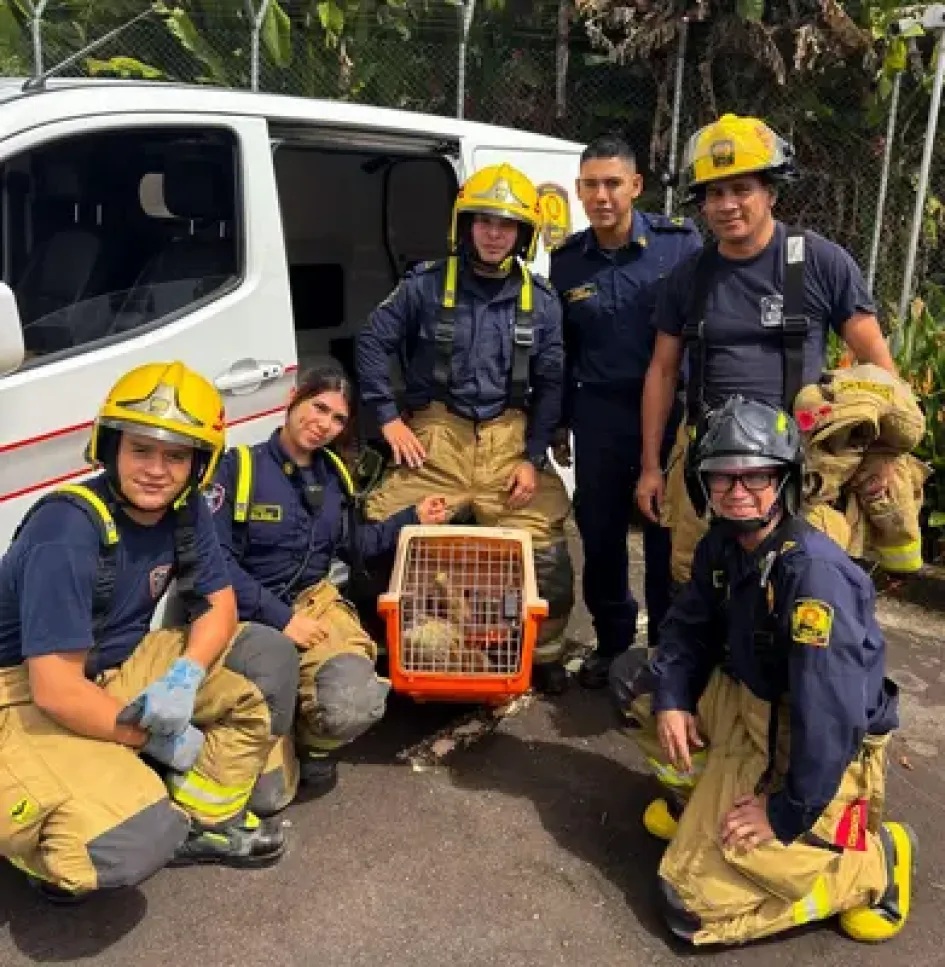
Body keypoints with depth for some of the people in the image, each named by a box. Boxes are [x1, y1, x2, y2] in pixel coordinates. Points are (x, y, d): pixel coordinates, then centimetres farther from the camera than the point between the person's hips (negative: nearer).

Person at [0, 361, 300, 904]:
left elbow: (219, 605, 1)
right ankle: (50, 849, 7)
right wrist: (161, 739, -16)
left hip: (120, 667, 8)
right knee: (136, 840, -29)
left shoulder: (184, 508, -7)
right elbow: (56, 690, -28)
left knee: (270, 659, -6)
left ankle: (199, 821, 3)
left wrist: (185, 676, -21)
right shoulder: (68, 530, -28)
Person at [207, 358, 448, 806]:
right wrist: (280, 618, -18)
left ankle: (314, 739, 6)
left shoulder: (332, 473, 8)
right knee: (267, 794, -12)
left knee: (357, 707, -32)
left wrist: (414, 518, 15)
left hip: (315, 604, 4)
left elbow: (352, 547, 22)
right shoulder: (238, 466, -10)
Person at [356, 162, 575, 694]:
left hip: (509, 435, 1)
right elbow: (372, 342, 3)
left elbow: (552, 385, 5)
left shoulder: (542, 301, 5)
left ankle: (545, 654, 17)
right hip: (437, 431, -1)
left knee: (544, 545, -6)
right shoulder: (427, 284, -1)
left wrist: (533, 457, -4)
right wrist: (389, 418, -4)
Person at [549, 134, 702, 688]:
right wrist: (559, 422, 12)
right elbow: (559, 350, 11)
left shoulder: (681, 242, -5)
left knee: (669, 535, 7)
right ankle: (612, 642, 28)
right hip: (599, 413, 3)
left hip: (672, 408, -2)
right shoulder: (566, 262, 4)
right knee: (599, 534, 9)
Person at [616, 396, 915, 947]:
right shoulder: (722, 545, -2)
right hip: (749, 704, 8)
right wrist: (672, 699, -10)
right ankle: (706, 796, 23)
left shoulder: (814, 571, -30)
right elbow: (690, 628, 9)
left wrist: (790, 811, -25)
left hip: (822, 745, -8)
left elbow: (829, 709, -32)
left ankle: (875, 860, 2)